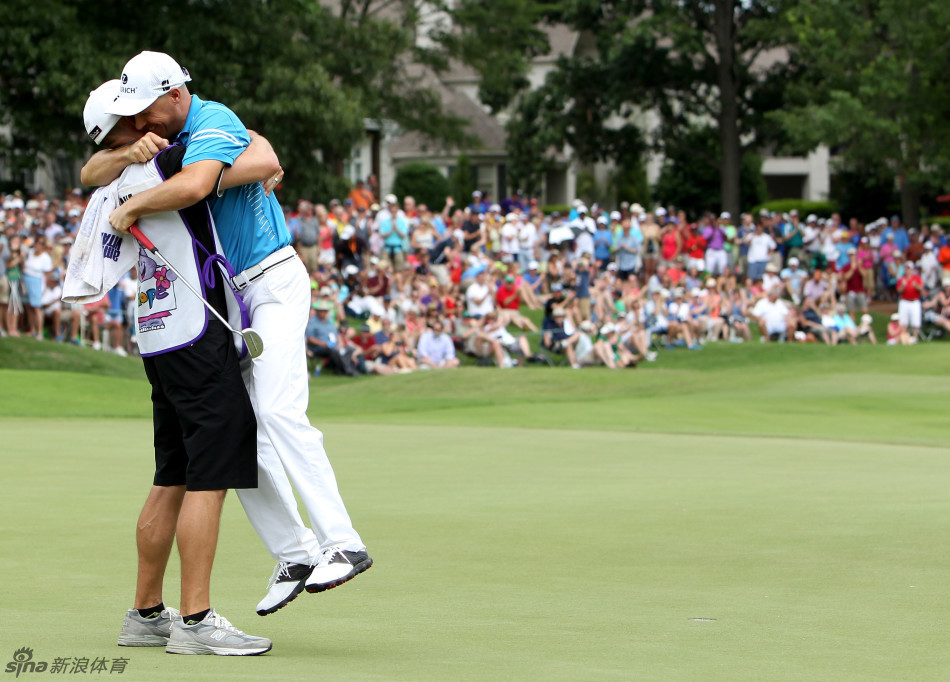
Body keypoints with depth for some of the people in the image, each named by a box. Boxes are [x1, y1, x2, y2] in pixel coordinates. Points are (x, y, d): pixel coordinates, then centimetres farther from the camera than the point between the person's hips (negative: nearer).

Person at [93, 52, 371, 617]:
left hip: (273, 282, -9)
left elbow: (194, 186, -37)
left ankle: (344, 545, -29)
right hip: (223, 298, 9)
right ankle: (295, 555, 8)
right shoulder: (167, 137, 12)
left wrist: (131, 208, -24)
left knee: (279, 411, -24)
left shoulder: (214, 123, -18)